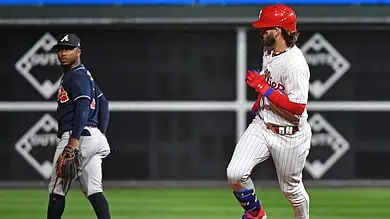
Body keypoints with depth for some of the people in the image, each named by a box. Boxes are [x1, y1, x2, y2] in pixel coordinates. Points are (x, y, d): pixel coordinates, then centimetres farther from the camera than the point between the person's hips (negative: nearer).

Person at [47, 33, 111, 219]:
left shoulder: (77, 76, -8)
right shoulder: (84, 75, 23)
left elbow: (83, 107, -21)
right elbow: (103, 103, 24)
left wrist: (73, 141, -29)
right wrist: (101, 134, 16)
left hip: (79, 136, -10)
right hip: (93, 137, 10)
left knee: (57, 189, -3)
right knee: (94, 191, 2)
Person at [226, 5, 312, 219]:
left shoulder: (295, 64, -26)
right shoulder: (268, 51, 2)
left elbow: (297, 107, -30)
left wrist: (264, 88, -27)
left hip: (290, 135, -7)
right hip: (262, 126, 7)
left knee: (291, 189, 11)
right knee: (235, 173, -10)